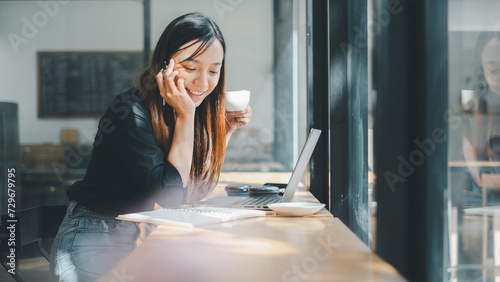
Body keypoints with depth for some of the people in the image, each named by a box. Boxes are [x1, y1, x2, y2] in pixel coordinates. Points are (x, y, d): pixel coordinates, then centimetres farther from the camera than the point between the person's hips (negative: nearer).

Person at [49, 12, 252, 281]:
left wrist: (226, 129, 5)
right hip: (95, 246, -7)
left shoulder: (190, 112, 2)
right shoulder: (131, 112, -19)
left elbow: (196, 190, 9)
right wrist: (185, 115, -23)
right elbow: (171, 195, -24)